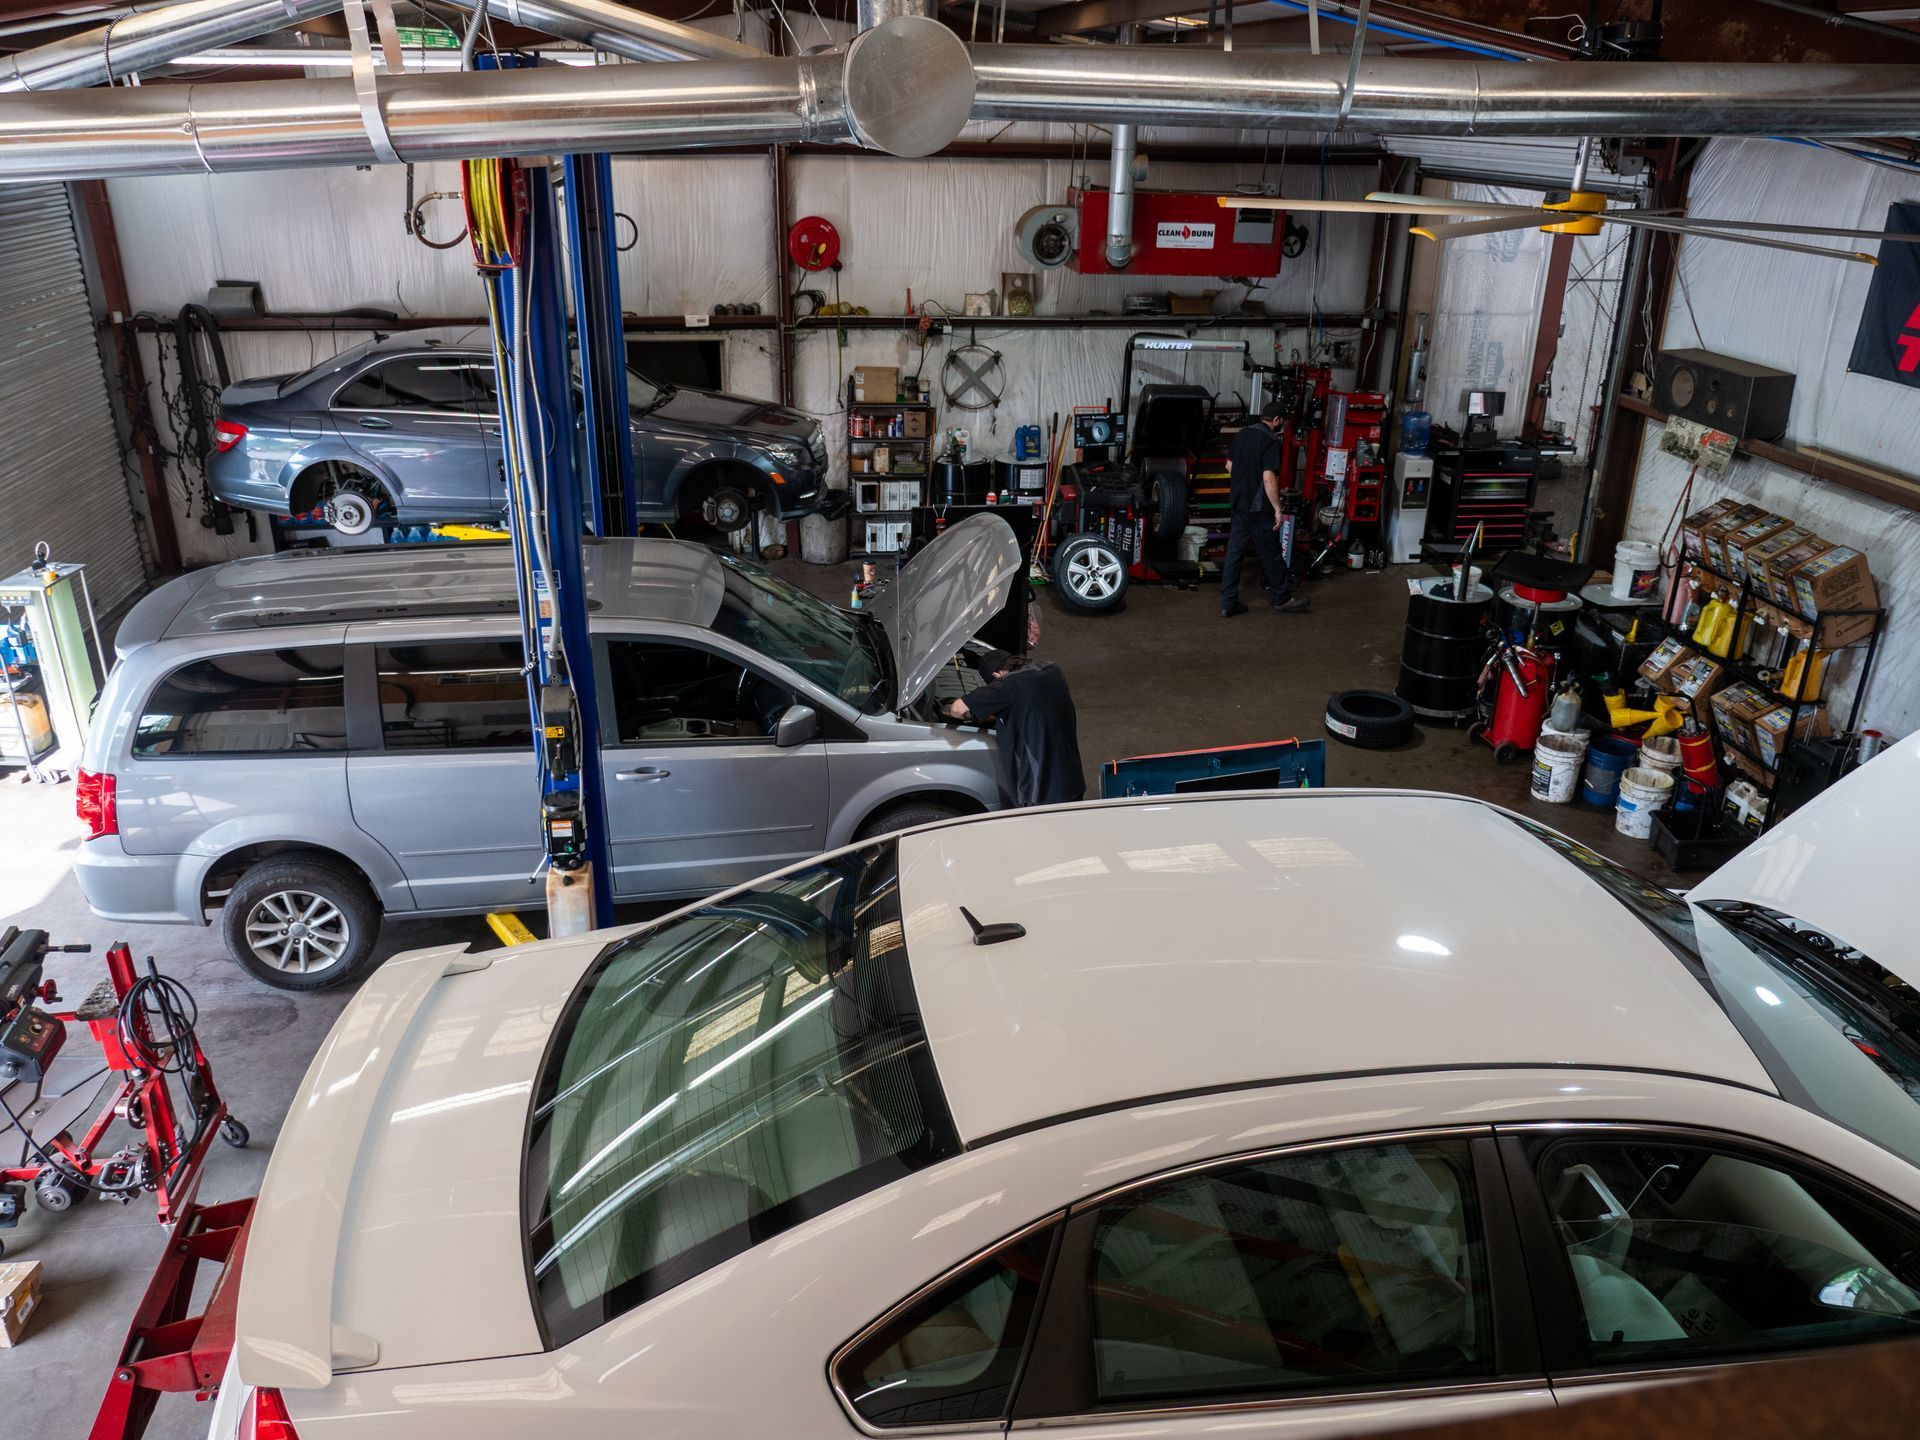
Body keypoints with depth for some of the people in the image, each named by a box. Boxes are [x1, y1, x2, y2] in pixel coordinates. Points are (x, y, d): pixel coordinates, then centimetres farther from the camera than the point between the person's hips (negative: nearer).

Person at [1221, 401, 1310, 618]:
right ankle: (1282, 598, 20)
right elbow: (1269, 478, -23)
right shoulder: (1271, 440, -16)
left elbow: (1229, 465, 16)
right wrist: (1278, 509, -18)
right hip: (1258, 507, -7)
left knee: (1234, 553, 8)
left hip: (1239, 503, 7)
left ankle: (1228, 604, 9)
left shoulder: (1242, 433, 6)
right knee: (1271, 554, 7)